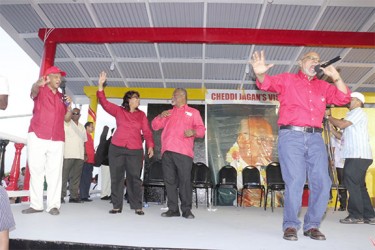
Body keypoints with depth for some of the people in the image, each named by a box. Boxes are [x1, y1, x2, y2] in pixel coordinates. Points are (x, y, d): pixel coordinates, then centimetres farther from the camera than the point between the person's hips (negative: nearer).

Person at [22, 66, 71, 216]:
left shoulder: (61, 97, 17)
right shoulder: (40, 91, 5)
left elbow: (66, 118, 18)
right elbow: (34, 90, -21)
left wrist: (69, 106, -2)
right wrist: (38, 84, -44)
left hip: (57, 140, 3)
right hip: (37, 137, -3)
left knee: (55, 172, -1)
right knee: (36, 171, 1)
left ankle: (53, 205, 1)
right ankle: (36, 204, 6)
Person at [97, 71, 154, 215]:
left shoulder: (141, 114, 9)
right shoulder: (118, 111, 8)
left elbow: (147, 131, 4)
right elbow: (104, 102, 1)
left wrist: (150, 146, -8)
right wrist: (100, 85, -8)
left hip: (135, 150, 0)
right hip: (116, 149, 0)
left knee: (135, 178, 2)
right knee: (116, 178, 5)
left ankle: (137, 206, 9)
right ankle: (117, 206, 16)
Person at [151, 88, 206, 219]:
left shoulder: (193, 112, 15)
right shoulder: (168, 113, 28)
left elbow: (201, 129, 4)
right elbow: (155, 126, 24)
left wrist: (193, 132, -18)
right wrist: (160, 116, 5)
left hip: (183, 152, -4)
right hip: (167, 152, 4)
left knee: (185, 180, -7)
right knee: (170, 180, 2)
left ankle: (186, 209, 0)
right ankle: (173, 209, 8)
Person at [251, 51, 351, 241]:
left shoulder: (323, 86, 21)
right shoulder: (287, 79, 11)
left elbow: (343, 98, 12)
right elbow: (268, 83, -4)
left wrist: (336, 77, -1)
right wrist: (260, 74, -28)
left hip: (315, 138, 5)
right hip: (291, 136, -4)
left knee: (322, 183, 0)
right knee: (295, 181, -9)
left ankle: (311, 225, 14)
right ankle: (290, 225, 3)